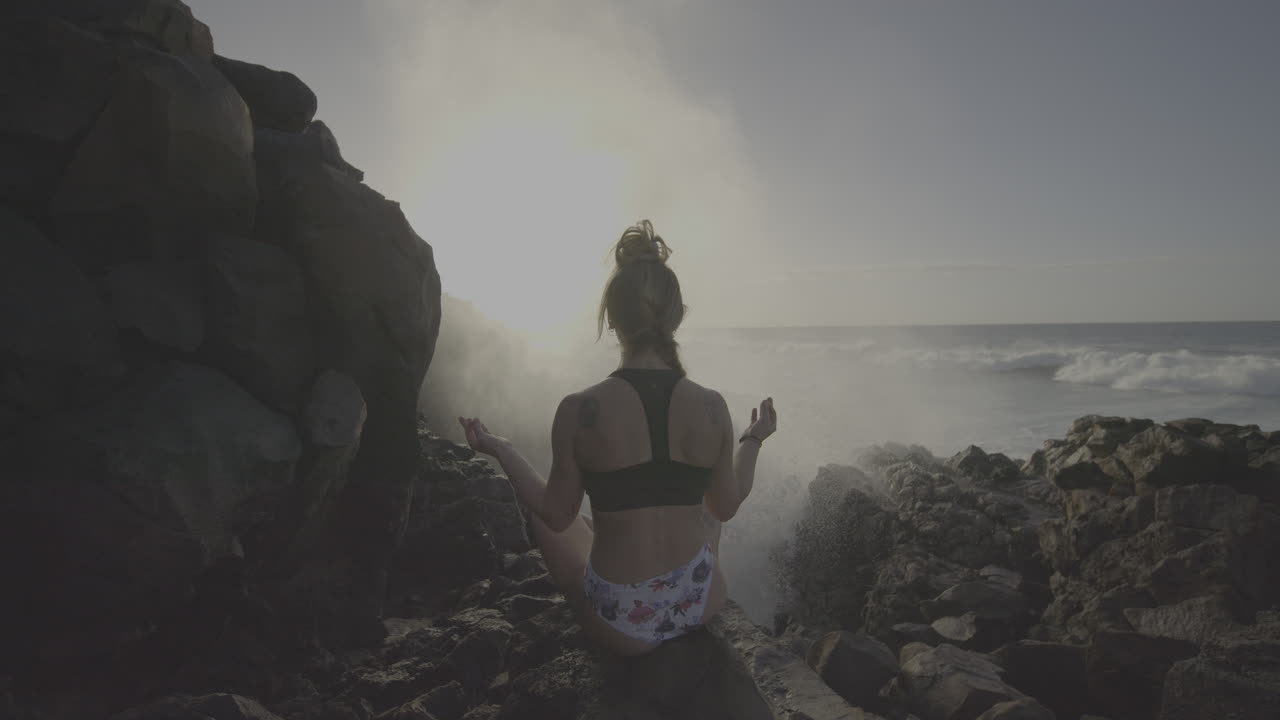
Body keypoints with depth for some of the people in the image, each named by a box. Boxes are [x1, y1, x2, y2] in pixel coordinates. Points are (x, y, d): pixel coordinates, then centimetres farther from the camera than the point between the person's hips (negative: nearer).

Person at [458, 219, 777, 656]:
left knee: (540, 516, 25)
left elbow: (558, 516, -6)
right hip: (702, 606, 3)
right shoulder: (711, 406, -10)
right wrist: (752, 441, 20)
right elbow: (727, 506, 3)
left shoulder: (579, 411, -18)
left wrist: (501, 451, 8)